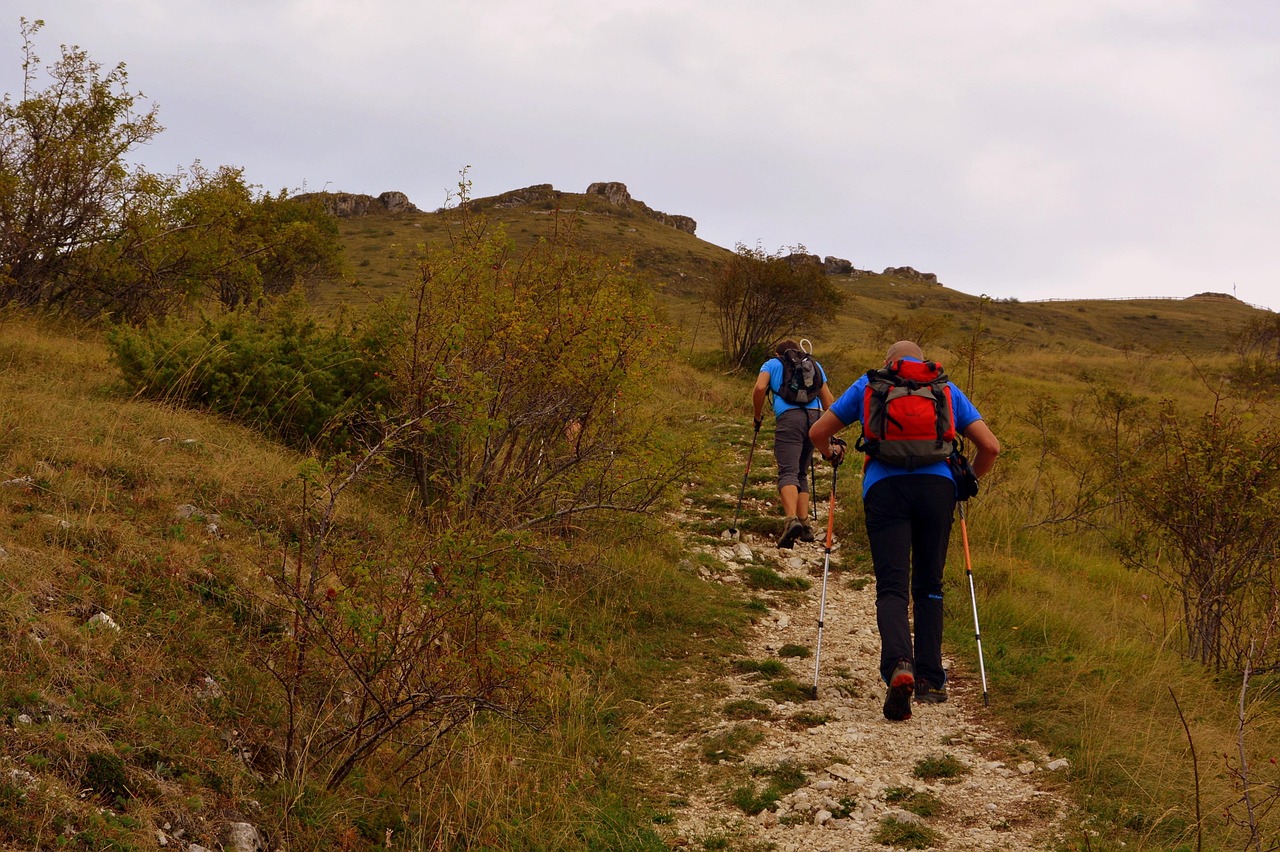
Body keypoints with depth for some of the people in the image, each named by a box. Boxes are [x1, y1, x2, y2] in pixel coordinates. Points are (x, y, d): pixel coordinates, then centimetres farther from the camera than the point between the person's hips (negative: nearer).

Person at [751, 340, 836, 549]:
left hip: (789, 416, -4)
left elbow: (759, 388, 0)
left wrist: (758, 416, 12)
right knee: (802, 473, 17)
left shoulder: (772, 364, 18)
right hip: (815, 417, 4)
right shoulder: (814, 365, 28)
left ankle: (791, 520, -36)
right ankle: (805, 524, 9)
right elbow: (827, 399, 23)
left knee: (788, 472, -13)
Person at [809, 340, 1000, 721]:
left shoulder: (868, 386, 22)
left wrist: (831, 454, 45)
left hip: (885, 486, -1)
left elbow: (817, 433, 24)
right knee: (929, 586, 15)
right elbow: (990, 446, 17)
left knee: (892, 586, -5)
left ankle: (899, 665, -31)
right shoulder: (947, 389, 24)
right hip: (938, 485, 1)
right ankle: (931, 681, 13)